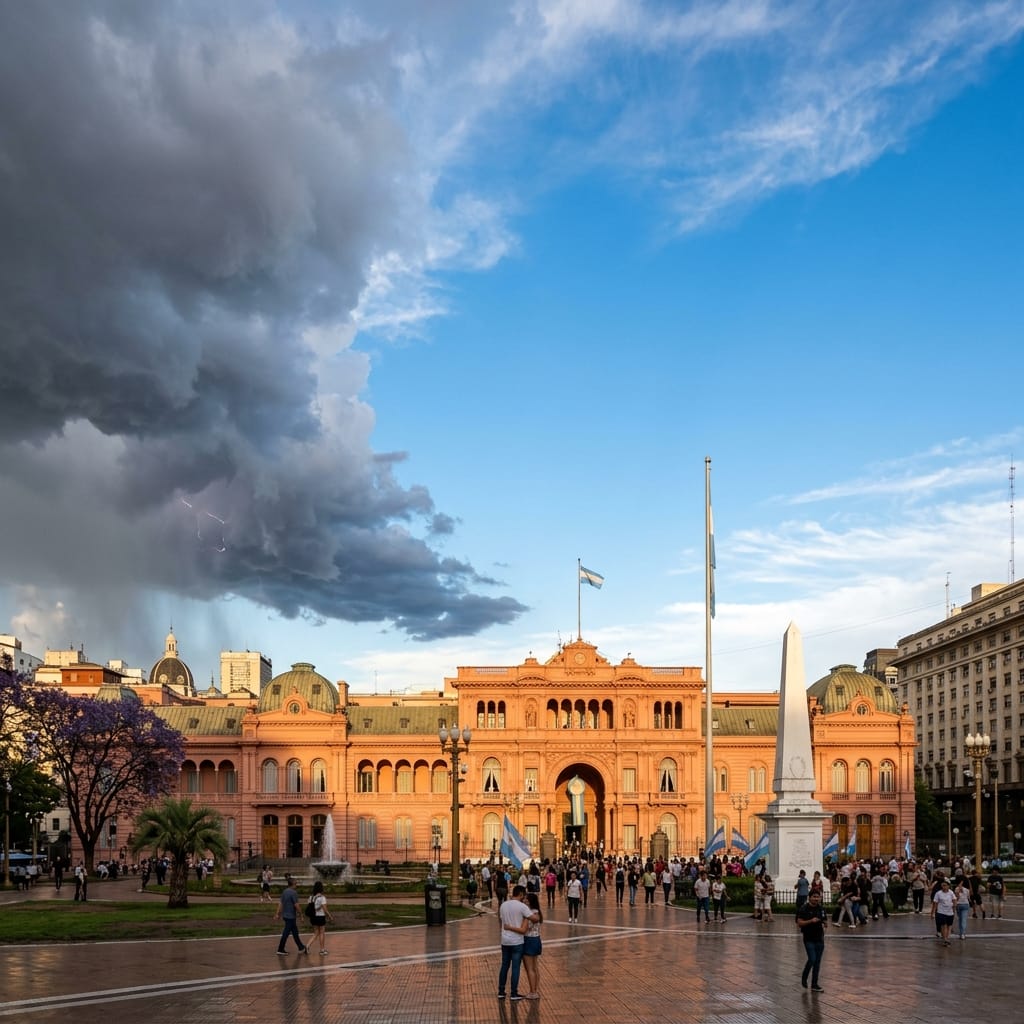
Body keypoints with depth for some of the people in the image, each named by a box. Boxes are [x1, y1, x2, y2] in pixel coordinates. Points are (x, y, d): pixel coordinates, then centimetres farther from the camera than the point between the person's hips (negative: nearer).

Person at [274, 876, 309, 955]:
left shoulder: (284, 891, 8)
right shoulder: (293, 893, -17)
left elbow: (281, 904, 9)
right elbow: (296, 905, -17)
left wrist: (277, 914, 10)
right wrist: (299, 913, -6)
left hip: (285, 915, 9)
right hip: (291, 916, -9)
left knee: (295, 932, 16)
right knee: (286, 933, -1)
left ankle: (301, 948, 25)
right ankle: (280, 950, 4)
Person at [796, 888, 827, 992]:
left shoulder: (821, 909, 8)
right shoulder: (804, 909, -8)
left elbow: (824, 921, 16)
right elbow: (799, 922, -12)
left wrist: (825, 924, -7)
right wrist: (811, 921, -25)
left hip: (819, 938, 5)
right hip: (809, 939, -5)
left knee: (817, 962, 5)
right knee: (812, 959, -14)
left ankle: (814, 985, 11)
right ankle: (804, 978, 12)